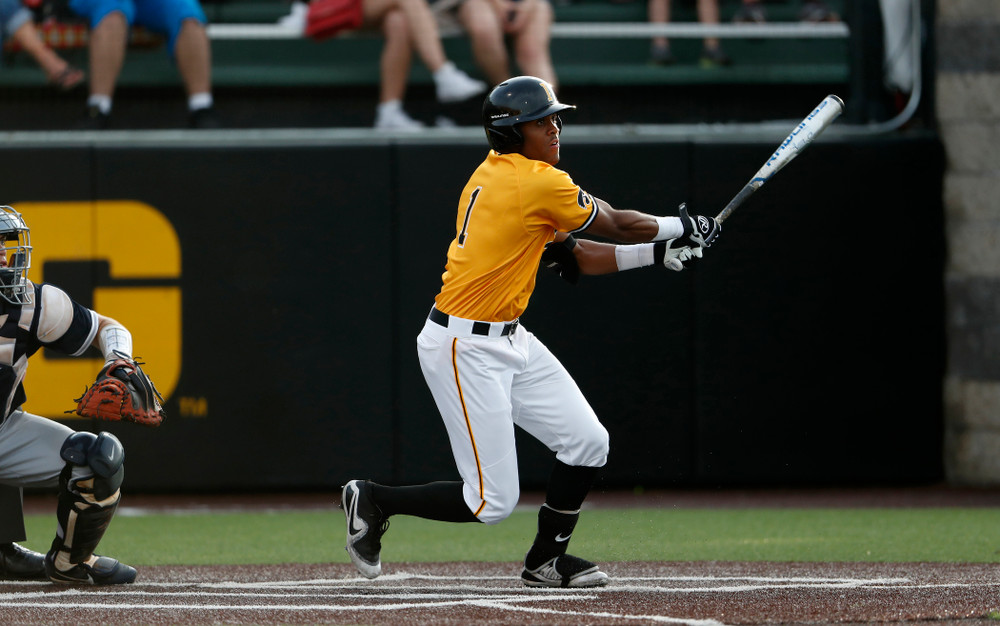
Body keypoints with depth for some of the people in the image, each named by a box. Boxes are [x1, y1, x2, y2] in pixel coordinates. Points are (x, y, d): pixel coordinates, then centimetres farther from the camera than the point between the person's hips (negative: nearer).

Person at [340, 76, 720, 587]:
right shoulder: (537, 182, -18)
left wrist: (657, 252, 7)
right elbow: (617, 225, -6)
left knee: (588, 443, 7)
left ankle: (546, 561, 22)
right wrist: (683, 227, 11)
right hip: (465, 350, -10)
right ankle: (373, 501, 12)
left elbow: (569, 256, 13)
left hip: (509, 340, 10)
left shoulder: (494, 175, 10)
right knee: (492, 501, -6)